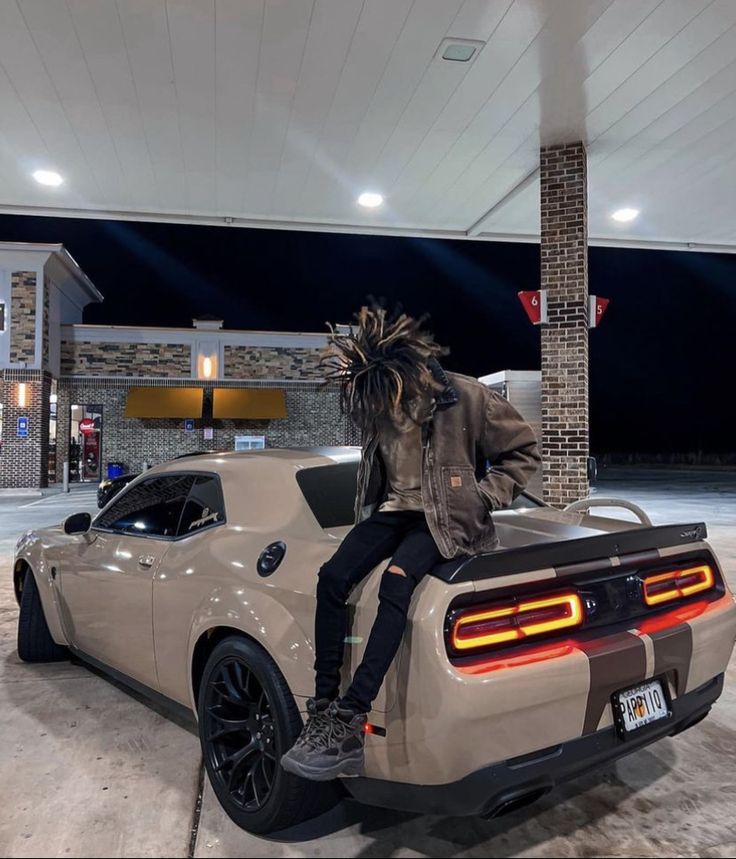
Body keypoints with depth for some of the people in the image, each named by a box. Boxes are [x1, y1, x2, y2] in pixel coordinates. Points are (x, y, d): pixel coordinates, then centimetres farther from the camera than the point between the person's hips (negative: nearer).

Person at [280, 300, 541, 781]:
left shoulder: (468, 398, -16)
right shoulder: (372, 400, -5)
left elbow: (523, 451, -3)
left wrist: (484, 497, -12)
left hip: (445, 517, -5)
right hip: (391, 509, 5)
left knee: (396, 580, -33)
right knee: (332, 577, -20)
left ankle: (350, 722, -31)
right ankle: (322, 709, -14)